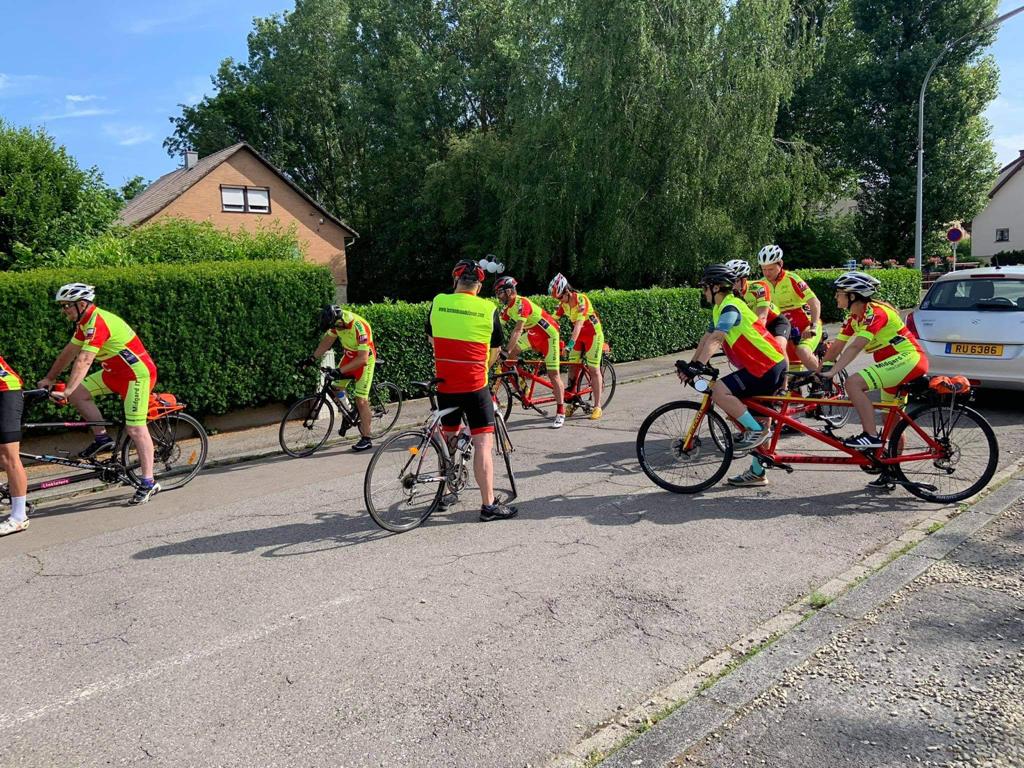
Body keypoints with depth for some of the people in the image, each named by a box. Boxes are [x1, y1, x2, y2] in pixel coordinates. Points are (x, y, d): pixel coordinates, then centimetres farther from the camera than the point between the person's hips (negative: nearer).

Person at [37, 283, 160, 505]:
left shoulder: (97, 323, -21)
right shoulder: (85, 322, 9)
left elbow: (84, 361, -29)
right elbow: (69, 353, 18)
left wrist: (66, 391, -33)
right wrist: (49, 378, 23)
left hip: (138, 373, -10)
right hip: (116, 372, 10)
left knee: (135, 428, -12)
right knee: (78, 394, 1)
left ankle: (148, 483, -9)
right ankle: (102, 439, 11)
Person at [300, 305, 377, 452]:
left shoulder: (359, 328, -35)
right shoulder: (337, 321, -13)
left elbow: (362, 359, -35)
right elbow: (327, 341, 1)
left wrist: (340, 371, -38)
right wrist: (312, 358, -8)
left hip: (364, 359, -7)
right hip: (349, 355, 7)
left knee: (360, 400, -9)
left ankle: (366, 439, -1)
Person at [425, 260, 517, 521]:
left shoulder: (438, 303, 2)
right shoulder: (488, 309, -4)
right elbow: (495, 351, 8)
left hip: (445, 384, 4)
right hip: (475, 386, -4)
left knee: (448, 438, 20)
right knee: (483, 443, -1)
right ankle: (489, 505, -2)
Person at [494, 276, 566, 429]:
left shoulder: (521, 303, -27)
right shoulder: (508, 307, 0)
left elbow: (518, 331, -34)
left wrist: (506, 351, -38)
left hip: (549, 333, -9)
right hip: (534, 334, 9)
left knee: (553, 373, -8)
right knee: (511, 353, -6)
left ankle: (561, 413, -2)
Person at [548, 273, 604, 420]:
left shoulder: (581, 299, -26)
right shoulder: (563, 303, -4)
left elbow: (579, 323, -34)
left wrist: (571, 343, -42)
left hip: (593, 334, -7)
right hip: (578, 335, 7)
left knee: (593, 369, -6)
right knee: (573, 366, 1)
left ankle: (597, 406, 0)